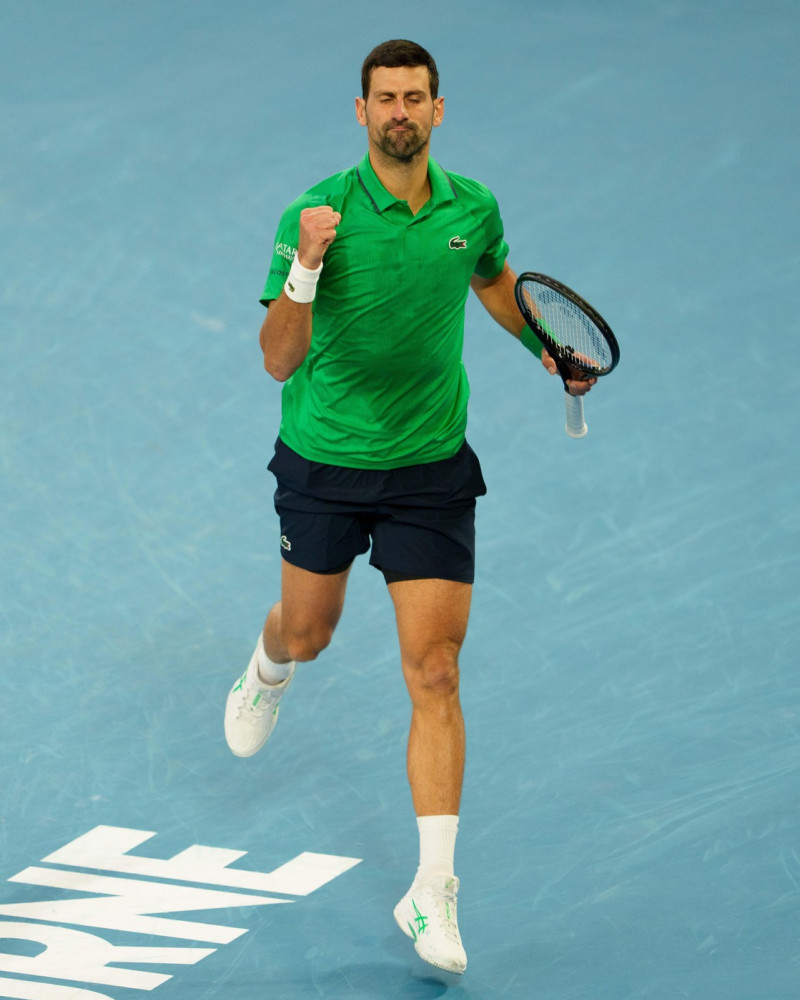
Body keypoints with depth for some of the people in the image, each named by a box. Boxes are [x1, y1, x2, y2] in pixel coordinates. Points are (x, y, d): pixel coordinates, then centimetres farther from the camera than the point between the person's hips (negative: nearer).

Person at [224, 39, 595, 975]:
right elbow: (279, 361, -24)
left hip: (431, 468, 1)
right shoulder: (319, 213, -17)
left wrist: (548, 349, 20)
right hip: (324, 460, -1)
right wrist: (306, 267, -37)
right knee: (307, 633, 21)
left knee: (434, 674, -8)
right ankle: (267, 670, 62)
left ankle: (432, 890, -5)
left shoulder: (473, 207, -4)